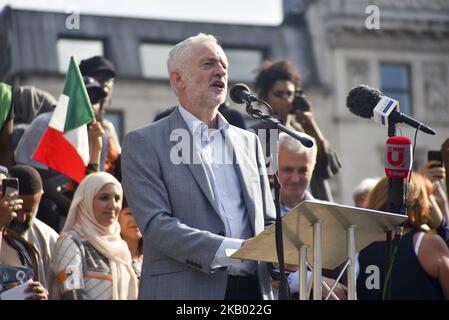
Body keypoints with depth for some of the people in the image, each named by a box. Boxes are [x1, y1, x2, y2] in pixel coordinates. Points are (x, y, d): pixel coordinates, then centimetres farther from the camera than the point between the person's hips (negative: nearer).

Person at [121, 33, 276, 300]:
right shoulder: (144, 143, 0)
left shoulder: (248, 141, 17)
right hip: (185, 290, -5)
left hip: (254, 288, 5)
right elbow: (156, 225, -11)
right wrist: (234, 250, -20)